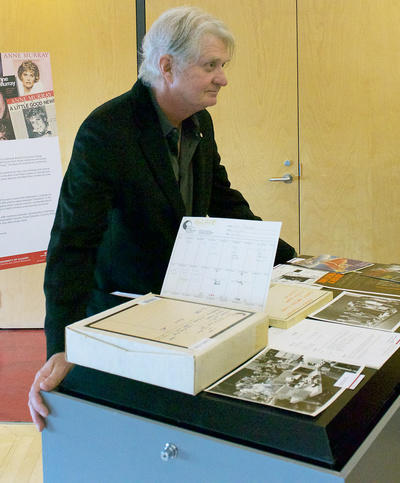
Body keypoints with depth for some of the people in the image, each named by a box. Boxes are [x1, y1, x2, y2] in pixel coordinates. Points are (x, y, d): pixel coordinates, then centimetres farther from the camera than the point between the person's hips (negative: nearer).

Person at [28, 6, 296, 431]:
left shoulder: (200, 123, 1)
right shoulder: (105, 132, -23)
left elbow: (224, 201, 11)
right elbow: (73, 241, -27)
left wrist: (286, 259, 4)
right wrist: (62, 348, -34)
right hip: (119, 309, -6)